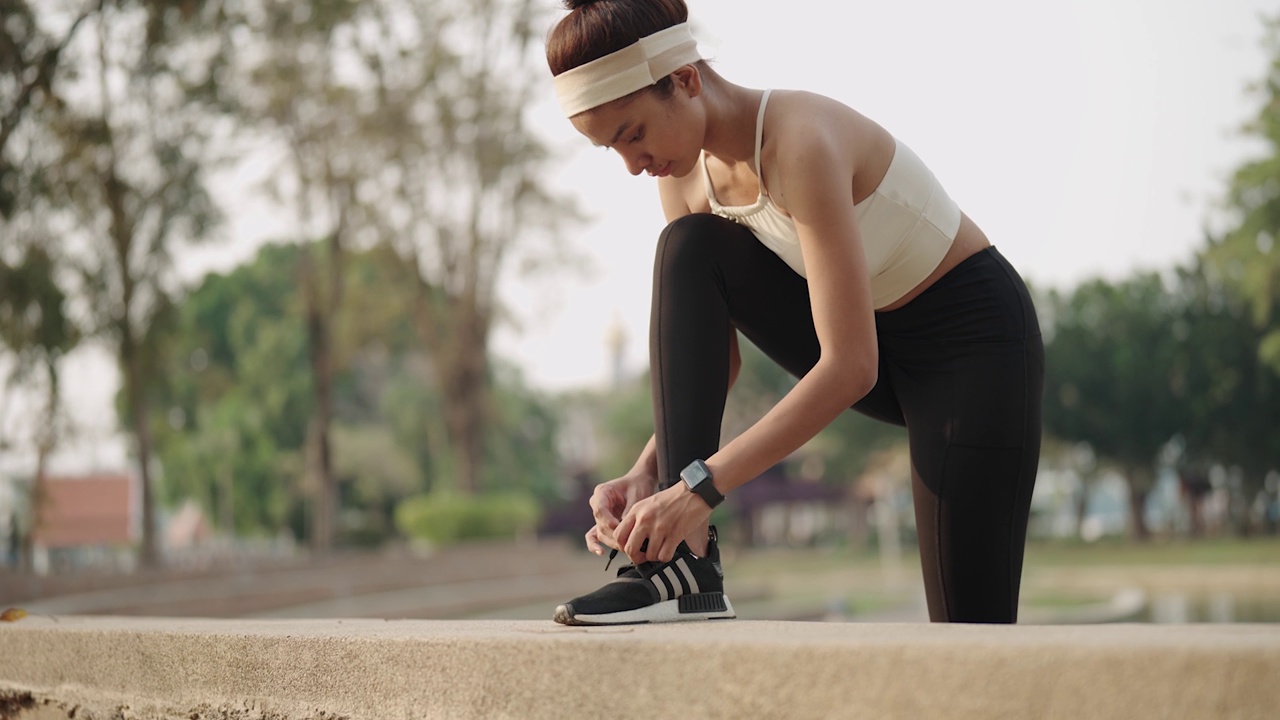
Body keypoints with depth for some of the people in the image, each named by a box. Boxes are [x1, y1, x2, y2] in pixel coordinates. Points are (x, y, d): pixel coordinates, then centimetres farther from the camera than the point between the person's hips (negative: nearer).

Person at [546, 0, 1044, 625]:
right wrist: (648, 472, -18)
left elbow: (851, 366, -34)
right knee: (687, 251, -16)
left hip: (974, 341, -7)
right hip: (875, 341, 7)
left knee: (972, 643, -13)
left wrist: (701, 484, -36)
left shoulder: (801, 142, -31)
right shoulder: (686, 176, -6)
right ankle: (684, 566, -21)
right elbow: (713, 356, 0)